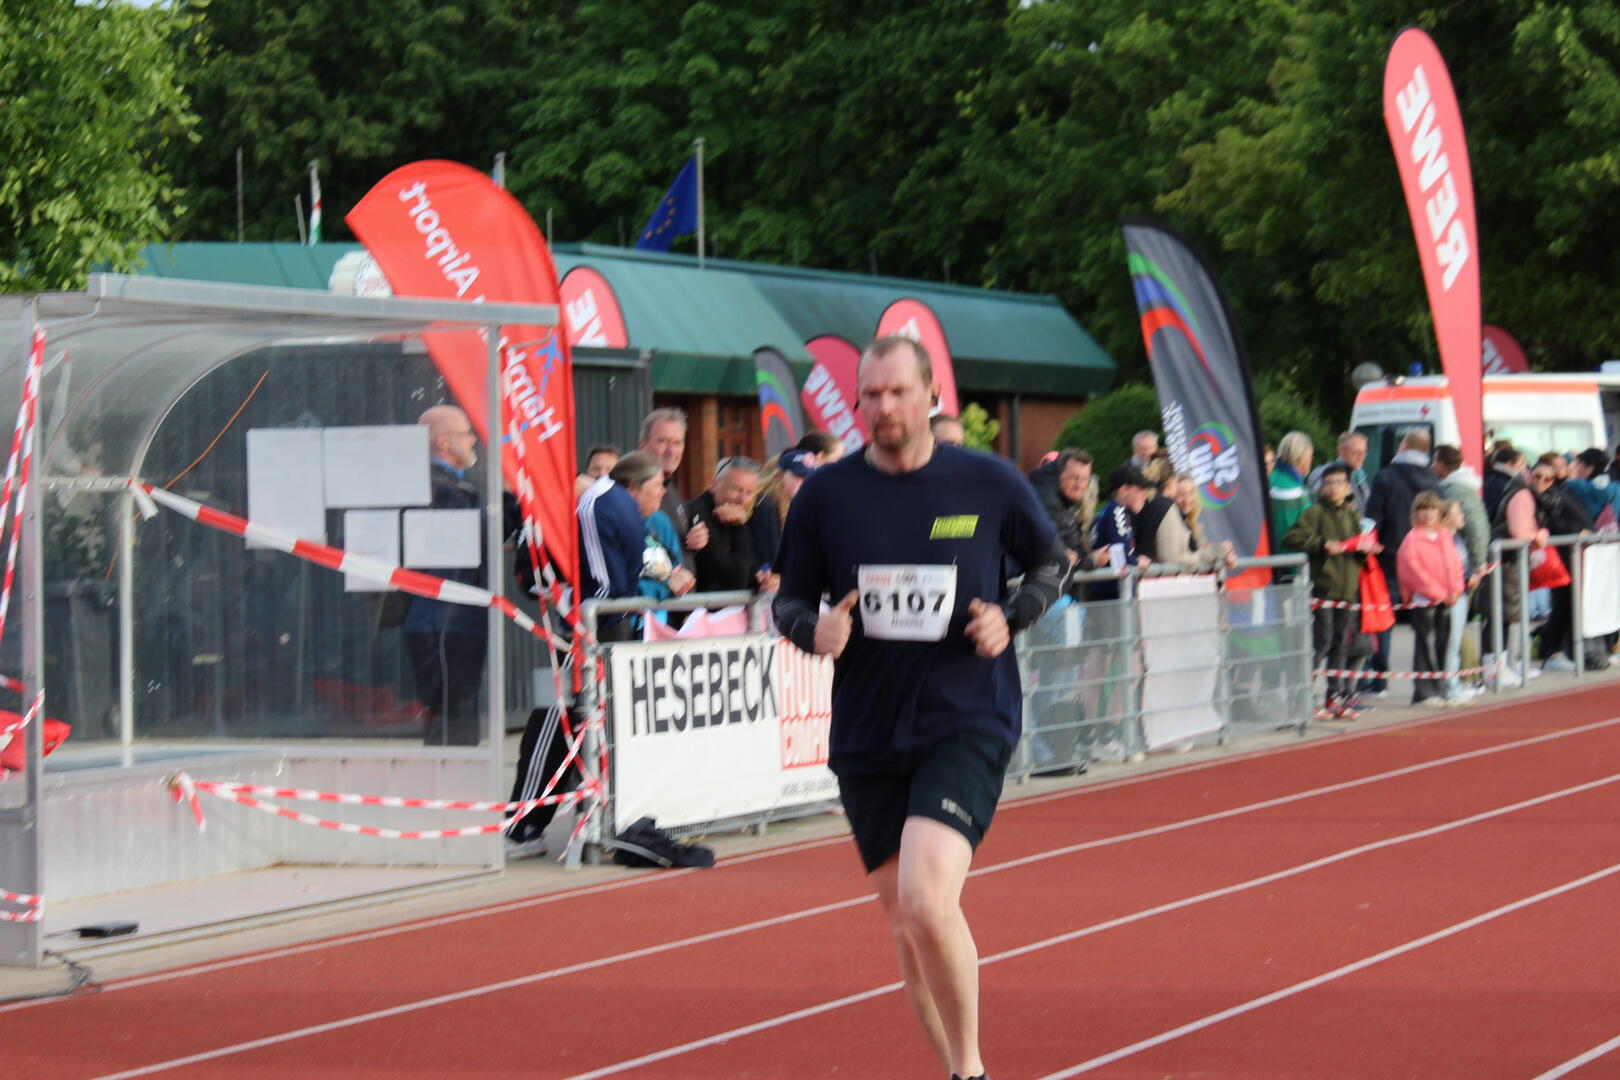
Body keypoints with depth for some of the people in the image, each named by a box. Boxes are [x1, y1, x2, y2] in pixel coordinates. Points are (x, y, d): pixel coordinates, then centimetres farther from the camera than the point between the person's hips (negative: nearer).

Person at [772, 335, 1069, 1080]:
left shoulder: (989, 484, -2)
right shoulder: (826, 494, 1)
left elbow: (1051, 562, 14)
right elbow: (790, 599, 10)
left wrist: (1010, 618, -5)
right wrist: (814, 628, -13)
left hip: (967, 724, -3)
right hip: (867, 733, 3)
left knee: (927, 902, -22)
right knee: (905, 926, 10)